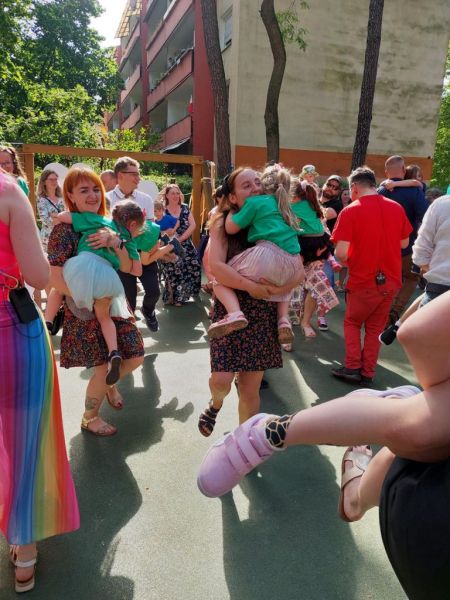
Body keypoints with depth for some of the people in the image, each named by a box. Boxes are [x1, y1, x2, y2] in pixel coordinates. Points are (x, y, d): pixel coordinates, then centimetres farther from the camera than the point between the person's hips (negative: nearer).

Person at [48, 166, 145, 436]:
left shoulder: (106, 226, 5)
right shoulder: (64, 229, -13)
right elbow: (57, 279, -18)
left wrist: (114, 240, -20)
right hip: (85, 311, -6)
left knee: (135, 358, 5)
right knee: (104, 367, -5)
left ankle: (110, 384, 40)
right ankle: (90, 418, 23)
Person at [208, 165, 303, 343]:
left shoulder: (255, 201, 7)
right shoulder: (286, 207, 27)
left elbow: (231, 228, 7)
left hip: (268, 256, -6)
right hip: (292, 266, 6)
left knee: (220, 279, 7)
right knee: (284, 284, 40)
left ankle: (234, 314, -19)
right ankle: (284, 319, 14)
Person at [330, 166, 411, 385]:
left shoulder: (350, 212, -13)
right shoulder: (397, 208, 1)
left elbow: (341, 253, -19)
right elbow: (404, 243, 12)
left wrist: (346, 262, 1)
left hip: (363, 281, -4)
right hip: (390, 280, 4)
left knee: (352, 323, 18)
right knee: (375, 327, 17)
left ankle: (352, 367, 13)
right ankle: (368, 373, 20)